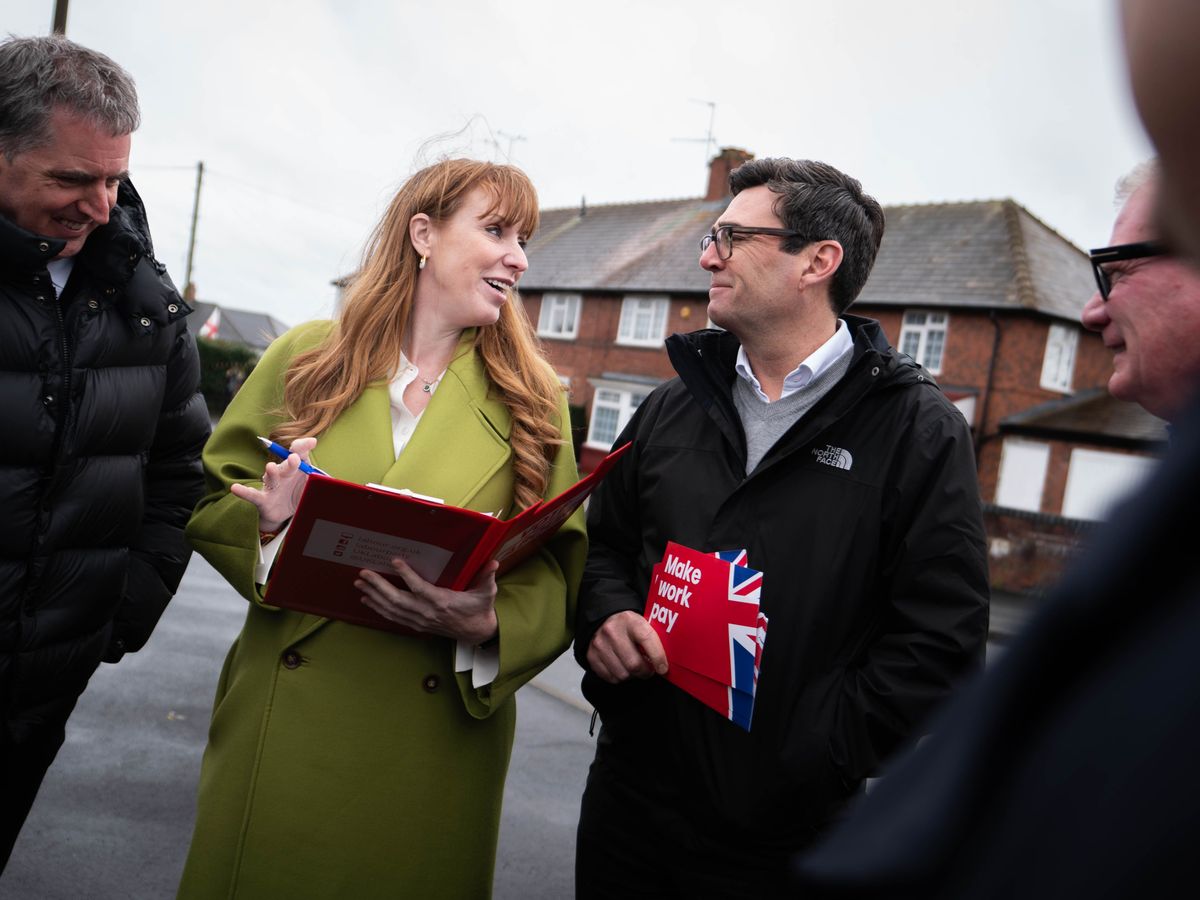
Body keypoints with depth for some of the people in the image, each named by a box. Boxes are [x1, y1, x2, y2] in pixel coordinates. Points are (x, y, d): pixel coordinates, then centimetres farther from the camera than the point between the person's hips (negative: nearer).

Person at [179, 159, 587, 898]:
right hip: (285, 726, 1)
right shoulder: (307, 357, 1)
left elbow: (556, 574, -2)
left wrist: (486, 623, -22)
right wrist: (270, 522, -15)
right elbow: (208, 502, 6)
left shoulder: (534, 402, 0)